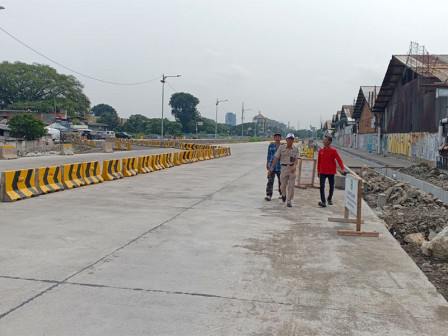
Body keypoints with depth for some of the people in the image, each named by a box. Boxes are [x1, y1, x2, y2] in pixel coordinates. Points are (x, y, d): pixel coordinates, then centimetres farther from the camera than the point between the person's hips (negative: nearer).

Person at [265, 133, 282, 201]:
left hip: (280, 167, 0)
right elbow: (268, 156, 10)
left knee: (281, 181, 10)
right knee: (270, 181, -9)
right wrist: (267, 165, 10)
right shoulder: (270, 146, 4)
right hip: (272, 166, 0)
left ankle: (282, 194, 27)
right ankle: (269, 195, -12)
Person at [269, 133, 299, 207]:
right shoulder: (281, 148, 4)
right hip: (284, 167, 0)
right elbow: (276, 158, 3)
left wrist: (294, 166, -26)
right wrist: (272, 167, -3)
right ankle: (283, 194, 39)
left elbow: (296, 159, -7)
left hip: (292, 168, 0)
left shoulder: (296, 149, 4)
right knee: (283, 185, 6)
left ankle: (289, 201, 3)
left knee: (291, 186, -5)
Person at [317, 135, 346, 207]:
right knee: (322, 186, -10)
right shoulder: (321, 151, 5)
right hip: (322, 172, 2)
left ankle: (329, 199, 33)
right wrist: (318, 171, 15)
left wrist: (343, 169, -25)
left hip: (331, 172, -2)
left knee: (331, 186, 10)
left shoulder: (333, 151, -6)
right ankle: (323, 202, -11)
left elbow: (339, 160, -12)